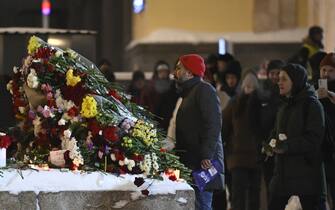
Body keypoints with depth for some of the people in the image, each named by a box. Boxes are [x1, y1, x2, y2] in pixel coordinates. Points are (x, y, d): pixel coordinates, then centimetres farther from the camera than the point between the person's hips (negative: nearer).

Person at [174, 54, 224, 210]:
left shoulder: (204, 90, -8)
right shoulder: (187, 93, 24)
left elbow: (213, 124, -18)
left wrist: (206, 155, -24)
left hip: (203, 162, -10)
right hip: (190, 162, 10)